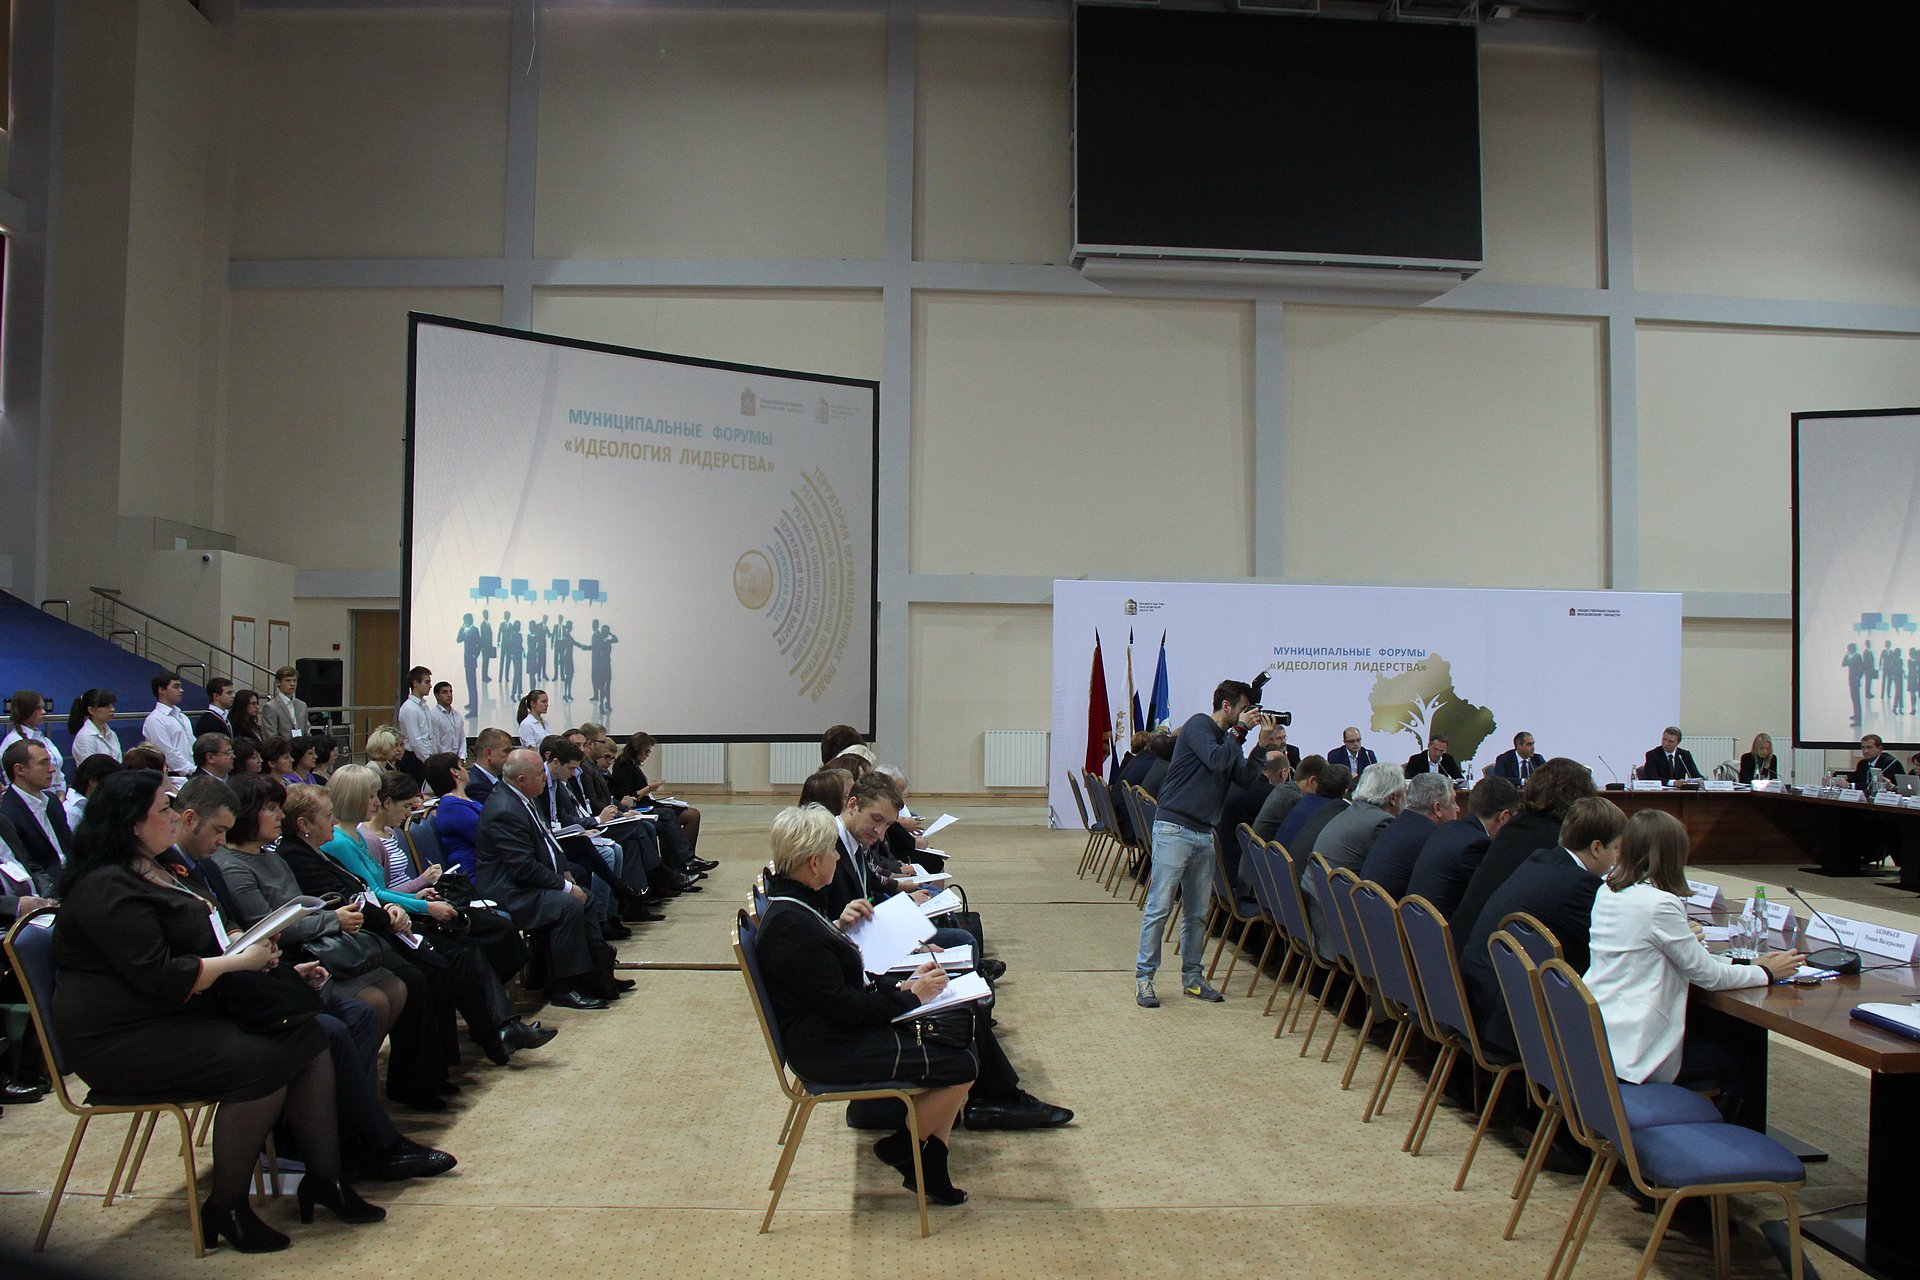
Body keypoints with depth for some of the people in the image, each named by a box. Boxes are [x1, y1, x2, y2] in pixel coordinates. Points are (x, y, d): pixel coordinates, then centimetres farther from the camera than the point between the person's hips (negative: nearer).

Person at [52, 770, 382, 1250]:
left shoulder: (151, 871, 17)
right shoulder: (107, 889, -17)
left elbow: (192, 941, 25)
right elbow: (159, 976, -24)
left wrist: (250, 946, 8)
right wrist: (242, 961, -15)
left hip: (182, 1015, 10)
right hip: (123, 1039, -10)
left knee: (308, 1035, -7)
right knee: (260, 1061, -28)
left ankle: (323, 1177, -3)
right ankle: (224, 1208, -11)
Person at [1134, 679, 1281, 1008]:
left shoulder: (1228, 738, 18)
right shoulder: (1199, 725, -5)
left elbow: (1245, 778, 8)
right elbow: (1215, 761, -21)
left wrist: (1263, 742, 1)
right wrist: (1240, 730, -11)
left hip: (1204, 833, 8)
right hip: (1174, 828, -8)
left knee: (1198, 912, 11)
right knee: (1159, 906, -6)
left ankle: (1192, 976, 19)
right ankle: (1143, 977, -1)